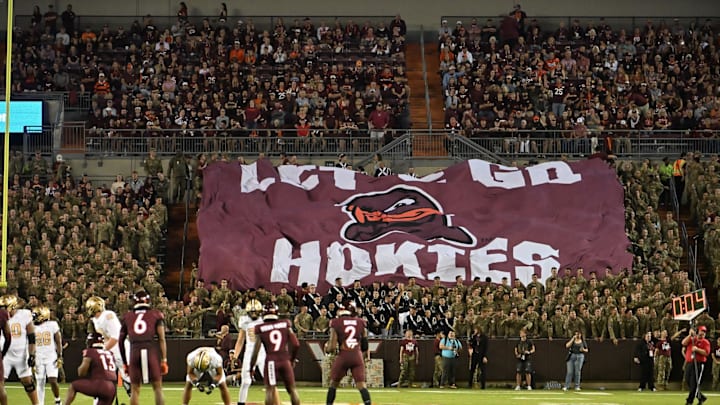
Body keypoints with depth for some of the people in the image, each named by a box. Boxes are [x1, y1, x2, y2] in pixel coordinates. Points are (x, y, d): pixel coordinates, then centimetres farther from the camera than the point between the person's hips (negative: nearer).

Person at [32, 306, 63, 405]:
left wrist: (60, 357, -7)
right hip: (39, 359, 3)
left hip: (51, 357, -3)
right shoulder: (33, 327, 5)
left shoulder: (52, 325, -3)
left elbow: (58, 342, -1)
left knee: (53, 381, -13)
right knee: (40, 383, 1)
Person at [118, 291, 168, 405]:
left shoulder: (127, 317, 20)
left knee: (134, 389, 9)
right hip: (151, 351, -1)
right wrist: (164, 360, 7)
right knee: (157, 388, 6)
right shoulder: (156, 315, 14)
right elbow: (161, 339, 6)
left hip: (134, 352, 1)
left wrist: (124, 363, 28)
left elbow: (120, 341, 21)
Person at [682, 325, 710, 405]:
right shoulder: (691, 339, 14)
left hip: (698, 365, -5)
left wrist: (697, 349, -22)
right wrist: (690, 335, -10)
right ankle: (701, 397, 22)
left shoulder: (705, 342, 2)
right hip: (688, 364, 5)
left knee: (694, 383, -10)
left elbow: (706, 353, -11)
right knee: (689, 383, 9)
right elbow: (684, 343, -3)